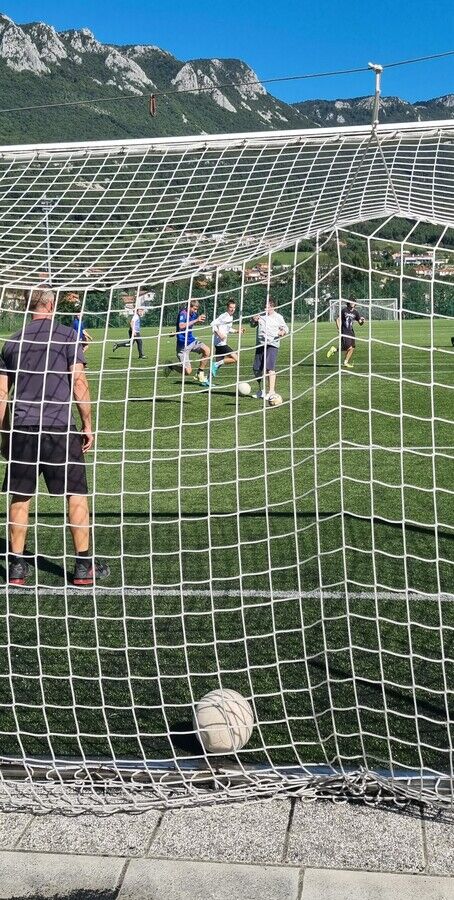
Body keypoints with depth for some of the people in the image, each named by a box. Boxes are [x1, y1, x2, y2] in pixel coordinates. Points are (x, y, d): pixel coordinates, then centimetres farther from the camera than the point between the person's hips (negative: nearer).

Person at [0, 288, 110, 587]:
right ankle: (84, 565, 9)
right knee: (77, 494, 6)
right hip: (60, 428, -4)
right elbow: (79, 382, -6)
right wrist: (88, 425, 1)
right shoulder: (67, 335, 0)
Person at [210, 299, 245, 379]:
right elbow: (213, 324, -20)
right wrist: (219, 334, -27)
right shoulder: (224, 316, -13)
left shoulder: (231, 317, 15)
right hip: (220, 343, -10)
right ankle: (217, 364, -10)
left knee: (219, 362, 15)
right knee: (236, 358, -13)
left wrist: (237, 331, 15)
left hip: (222, 343, 10)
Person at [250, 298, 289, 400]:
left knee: (270, 367, -19)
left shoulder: (278, 317, 3)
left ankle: (271, 391, -18)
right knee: (257, 369, 7)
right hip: (260, 345, 5)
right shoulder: (261, 315, 12)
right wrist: (254, 320, -1)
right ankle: (261, 390, 25)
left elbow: (285, 328, 7)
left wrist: (283, 332, -16)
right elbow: (252, 325, 22)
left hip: (272, 345, -5)